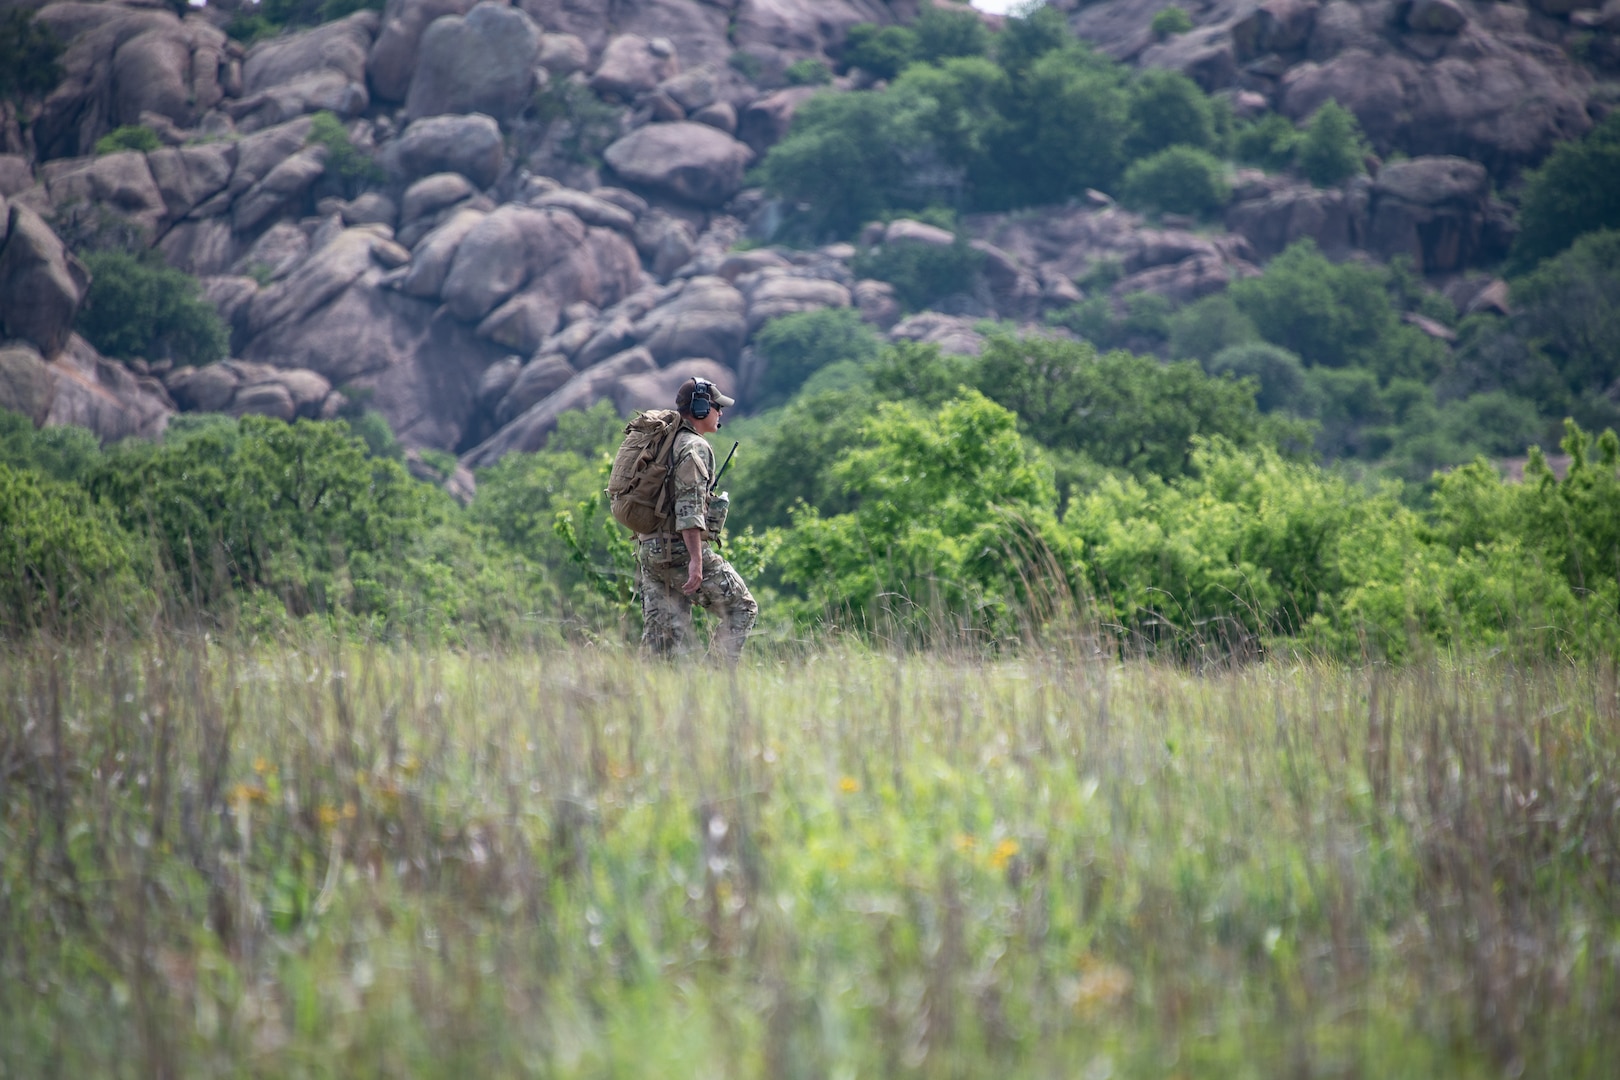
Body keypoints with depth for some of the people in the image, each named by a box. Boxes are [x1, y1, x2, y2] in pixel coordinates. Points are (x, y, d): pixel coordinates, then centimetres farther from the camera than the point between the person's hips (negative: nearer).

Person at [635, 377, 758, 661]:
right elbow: (689, 506, -20)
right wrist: (696, 559, -25)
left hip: (649, 550, 9)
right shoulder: (694, 447, -10)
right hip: (681, 549, -9)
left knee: (661, 631, 7)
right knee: (742, 609, 1)